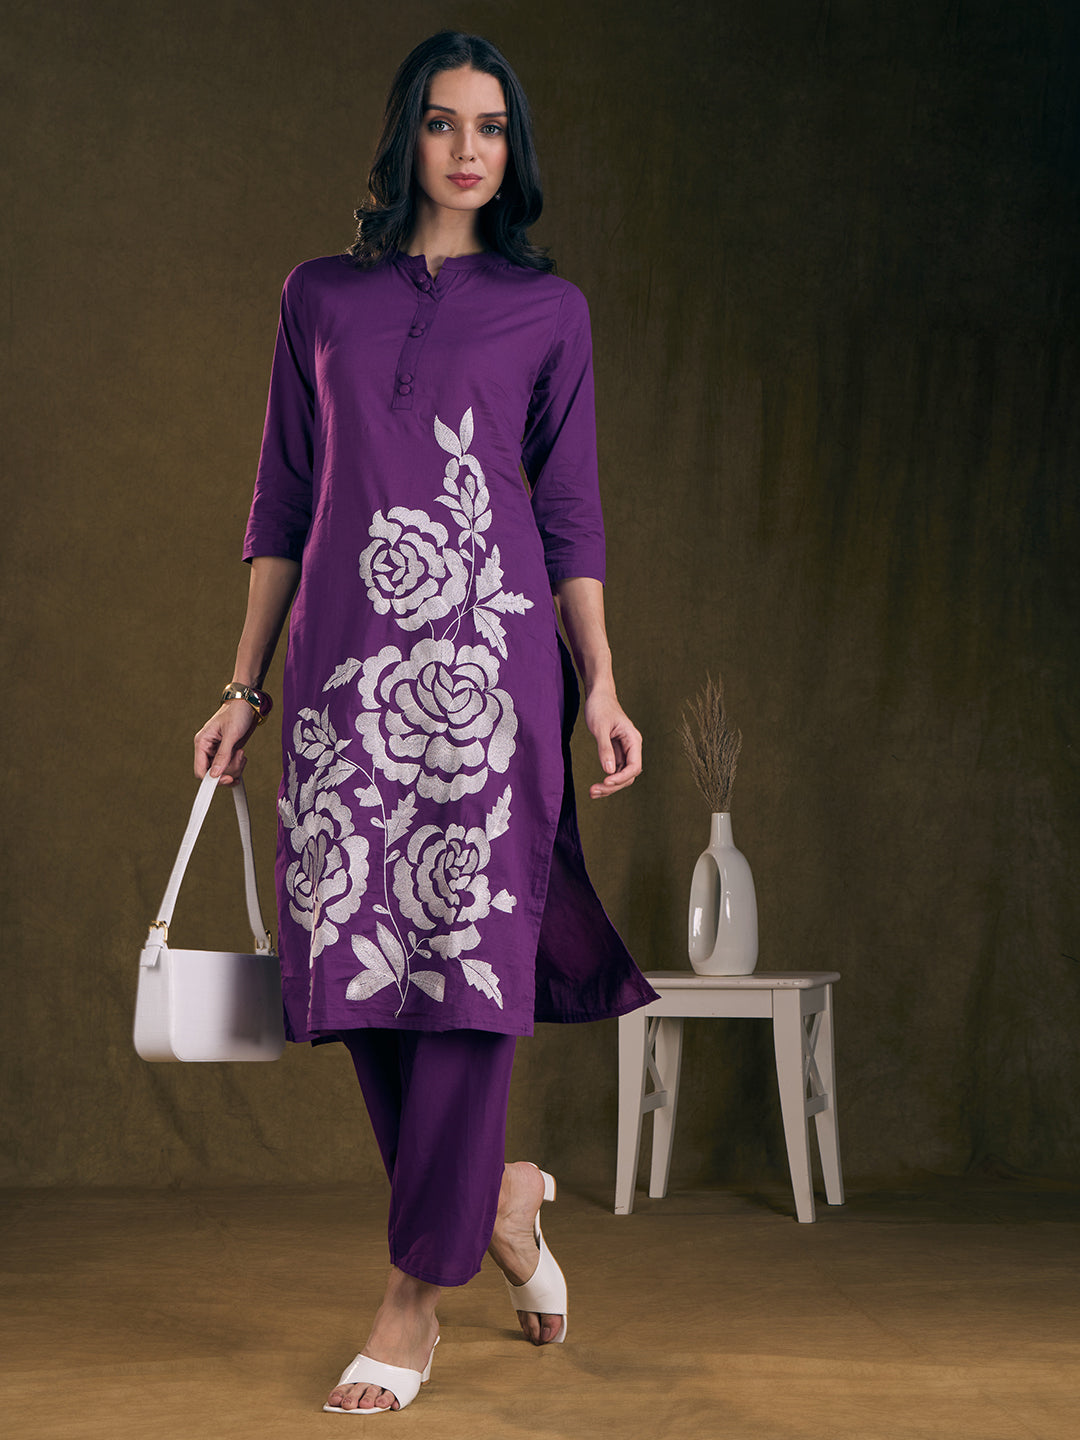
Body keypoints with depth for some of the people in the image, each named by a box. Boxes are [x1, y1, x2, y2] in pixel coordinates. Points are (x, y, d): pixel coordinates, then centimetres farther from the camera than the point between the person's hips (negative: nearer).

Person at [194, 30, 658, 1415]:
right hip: (347, 652, 2)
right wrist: (244, 686, 9)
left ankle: (414, 1295, 1)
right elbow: (282, 505, 14)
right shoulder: (320, 297, 15)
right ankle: (497, 1189, 24)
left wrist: (602, 686, 0)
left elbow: (569, 511, 9)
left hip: (489, 648, -2)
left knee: (470, 950, -7)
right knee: (355, 952, -1)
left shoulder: (547, 308, 11)